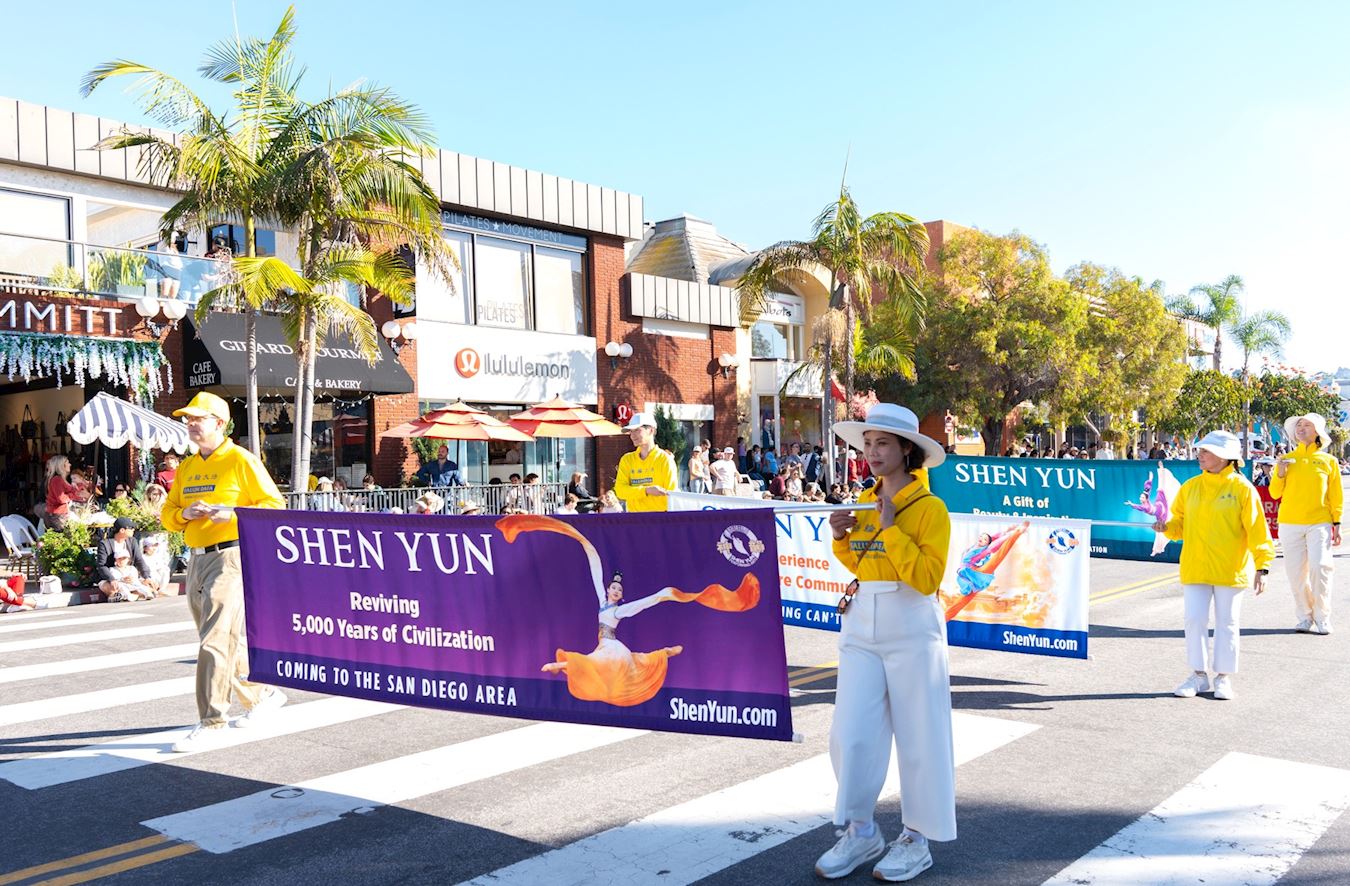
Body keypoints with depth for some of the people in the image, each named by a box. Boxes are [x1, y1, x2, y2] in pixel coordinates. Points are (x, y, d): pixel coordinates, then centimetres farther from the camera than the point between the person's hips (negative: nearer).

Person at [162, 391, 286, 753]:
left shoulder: (240, 459, -5)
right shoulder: (186, 468, 16)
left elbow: (274, 504, -8)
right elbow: (167, 515, 17)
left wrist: (233, 514, -20)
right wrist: (184, 513, -5)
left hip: (231, 557, -8)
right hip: (197, 560, 8)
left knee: (215, 640, -13)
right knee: (226, 641, 15)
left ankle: (211, 723, -9)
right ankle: (263, 694, 32)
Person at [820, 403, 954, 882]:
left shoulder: (929, 508, -9)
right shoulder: (863, 503, 9)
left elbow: (927, 577, -18)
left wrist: (890, 528, -19)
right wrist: (841, 539, 1)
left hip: (911, 628, -5)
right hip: (861, 625, 6)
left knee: (919, 735, 6)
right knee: (850, 733, 5)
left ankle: (918, 838, 21)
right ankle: (860, 831, 21)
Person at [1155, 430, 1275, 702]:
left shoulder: (1242, 488, -6)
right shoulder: (1190, 487, 6)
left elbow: (1257, 529, -7)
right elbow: (1180, 523, 13)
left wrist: (1262, 566, -12)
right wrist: (1166, 527, -10)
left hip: (1230, 569, -3)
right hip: (1195, 567, 3)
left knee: (1227, 623, 6)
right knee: (1194, 620, 2)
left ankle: (1224, 677, 18)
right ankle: (1199, 674, 14)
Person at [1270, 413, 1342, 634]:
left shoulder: (1328, 461, 7)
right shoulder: (1287, 460, 10)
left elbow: (1336, 496, 7)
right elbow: (1275, 493, 9)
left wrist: (1337, 525, 2)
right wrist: (1281, 473, -7)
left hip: (1319, 523, -2)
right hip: (1290, 523, 2)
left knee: (1320, 567, -12)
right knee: (1296, 572, 1)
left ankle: (1322, 619, -1)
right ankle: (1305, 618, 11)